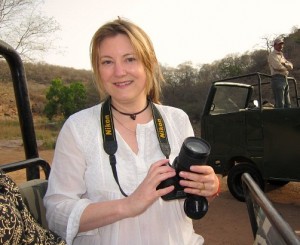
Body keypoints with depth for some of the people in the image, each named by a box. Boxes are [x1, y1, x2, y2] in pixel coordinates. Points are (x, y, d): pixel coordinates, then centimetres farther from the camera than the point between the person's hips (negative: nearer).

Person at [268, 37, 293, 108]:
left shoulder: (281, 55, 26)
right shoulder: (272, 55, -1)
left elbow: (291, 66, 15)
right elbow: (277, 66, -17)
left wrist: (284, 64, -6)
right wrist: (286, 67, 3)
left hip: (285, 79, 9)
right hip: (277, 79, -9)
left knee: (287, 104, 8)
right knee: (280, 104, -14)